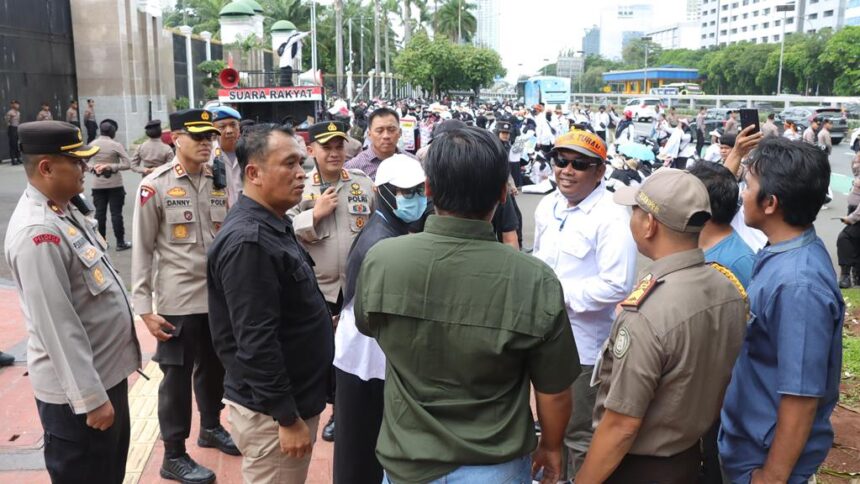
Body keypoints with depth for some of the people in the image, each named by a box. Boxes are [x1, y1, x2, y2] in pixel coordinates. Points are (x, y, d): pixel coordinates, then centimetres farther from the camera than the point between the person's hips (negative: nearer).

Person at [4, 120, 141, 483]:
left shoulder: (64, 210, 6)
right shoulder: (37, 232, -25)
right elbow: (57, 326, -26)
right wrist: (90, 397, -22)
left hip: (107, 372, 9)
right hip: (78, 391, -9)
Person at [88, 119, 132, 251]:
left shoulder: (92, 145, 2)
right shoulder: (116, 145, -10)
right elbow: (127, 164, -14)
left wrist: (93, 167, -6)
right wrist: (110, 167, -12)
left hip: (98, 185, 4)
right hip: (115, 184, -4)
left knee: (99, 213, 9)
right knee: (116, 213, 1)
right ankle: (120, 243, 5)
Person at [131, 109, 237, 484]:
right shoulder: (155, 185, -8)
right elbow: (142, 249, -7)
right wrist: (144, 307, -10)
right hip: (178, 301, -4)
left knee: (214, 367, 18)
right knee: (177, 375, 6)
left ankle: (211, 427, 41)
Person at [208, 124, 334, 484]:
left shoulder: (273, 225, 8)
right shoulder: (248, 241, -24)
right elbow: (256, 342, -26)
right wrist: (288, 418, -22)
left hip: (293, 398, 10)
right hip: (271, 412, -9)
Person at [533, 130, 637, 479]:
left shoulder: (612, 217, -19)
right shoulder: (548, 205, 5)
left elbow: (616, 286, -26)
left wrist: (558, 292, -22)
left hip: (583, 345, -8)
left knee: (579, 436, 10)